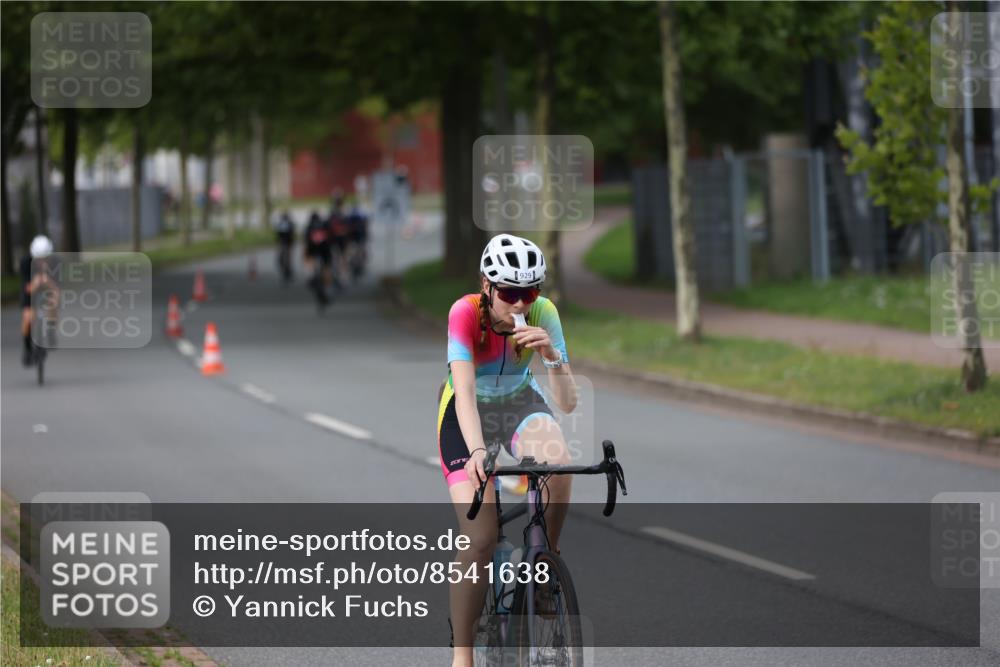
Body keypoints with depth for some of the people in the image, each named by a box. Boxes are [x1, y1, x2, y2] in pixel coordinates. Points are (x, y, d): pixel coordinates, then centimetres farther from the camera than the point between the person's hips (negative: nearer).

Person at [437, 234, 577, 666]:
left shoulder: (542, 313, -22)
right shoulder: (466, 313, -29)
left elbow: (567, 403, -24)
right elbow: (464, 392, -38)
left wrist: (551, 355, -42)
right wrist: (477, 451, -54)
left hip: (520, 403, 2)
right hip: (468, 414, -2)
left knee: (559, 465, -34)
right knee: (480, 538, -17)